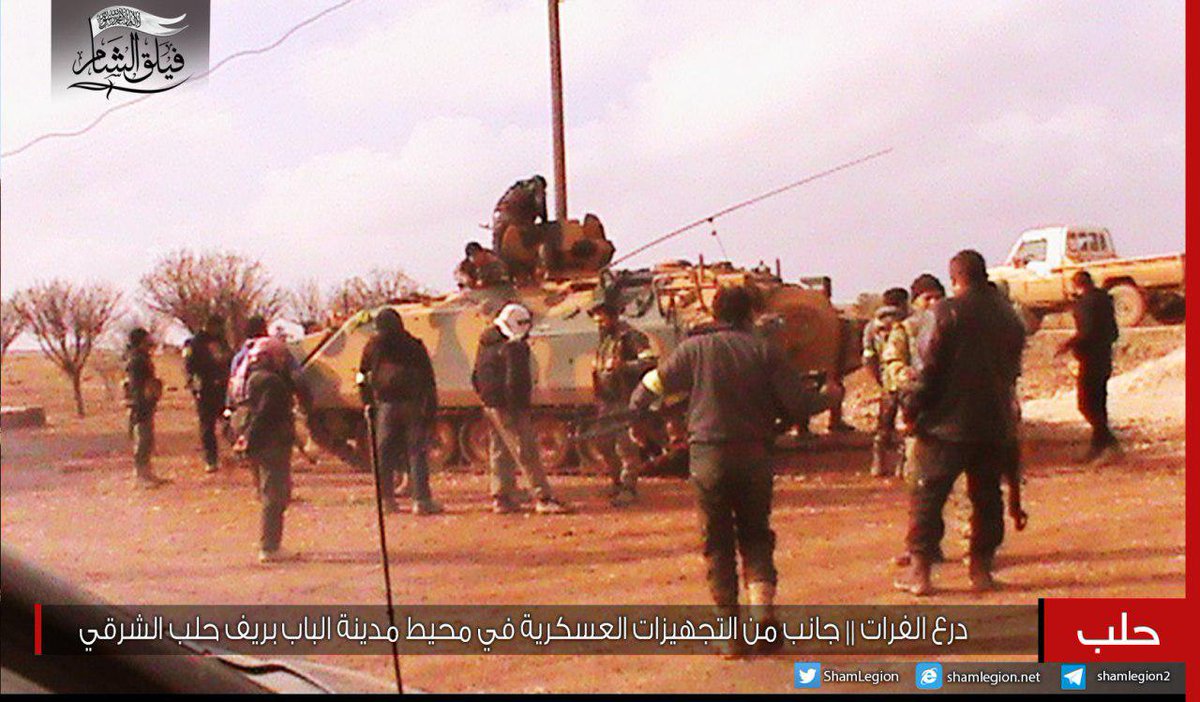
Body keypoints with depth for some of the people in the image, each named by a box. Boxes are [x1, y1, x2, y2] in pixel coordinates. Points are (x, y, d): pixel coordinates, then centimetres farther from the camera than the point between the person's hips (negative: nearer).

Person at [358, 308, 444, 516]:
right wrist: (432, 407, 3)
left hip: (386, 405, 1)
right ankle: (421, 500, -7)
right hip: (413, 404, -1)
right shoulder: (414, 346, 1)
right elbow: (428, 379, 0)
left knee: (385, 452, 9)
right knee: (417, 451, -1)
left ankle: (388, 499, 9)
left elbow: (363, 378, 8)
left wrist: (368, 403, 14)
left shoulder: (373, 347, 5)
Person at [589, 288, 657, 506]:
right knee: (605, 444, 13)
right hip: (606, 401, 9)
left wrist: (623, 366, -27)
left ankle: (628, 488, -6)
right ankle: (618, 483, 26)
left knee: (625, 445, -10)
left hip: (624, 400, -9)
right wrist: (597, 368, 14)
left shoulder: (629, 336, -11)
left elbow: (650, 360, -20)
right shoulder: (605, 337, 18)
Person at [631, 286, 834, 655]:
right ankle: (763, 608, -7)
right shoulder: (764, 350, 1)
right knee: (755, 537, 15)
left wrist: (635, 410, 25)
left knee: (718, 542, 8)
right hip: (754, 456, 1)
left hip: (708, 456, -1)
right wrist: (828, 399, 19)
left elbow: (655, 384, 6)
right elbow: (798, 403, -1)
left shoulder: (695, 348, 1)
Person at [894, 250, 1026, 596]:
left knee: (927, 495, 2)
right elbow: (1013, 369, 16)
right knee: (987, 496, 14)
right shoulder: (1009, 316, 8)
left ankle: (920, 570, -1)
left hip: (949, 423, -5)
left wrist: (911, 409, -4)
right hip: (995, 424, 5)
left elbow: (930, 367, -12)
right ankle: (981, 567, 14)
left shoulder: (948, 312, -9)